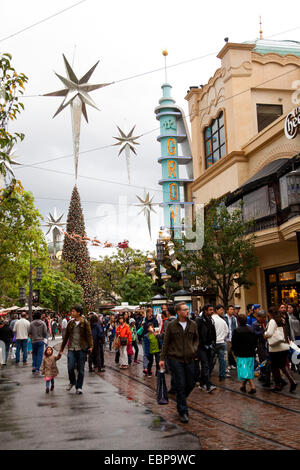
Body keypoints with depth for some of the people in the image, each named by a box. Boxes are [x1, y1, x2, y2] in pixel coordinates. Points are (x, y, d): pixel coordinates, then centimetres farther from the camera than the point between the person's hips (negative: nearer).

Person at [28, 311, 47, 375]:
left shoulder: (31, 323, -2)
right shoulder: (43, 323, -5)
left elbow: (29, 333, -2)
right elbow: (45, 332, -6)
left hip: (34, 341, 2)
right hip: (41, 341, -1)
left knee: (34, 354, 20)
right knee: (39, 355, 2)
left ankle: (34, 366, 11)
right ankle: (37, 370, -1)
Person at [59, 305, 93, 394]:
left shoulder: (85, 323, -2)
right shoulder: (70, 323, 9)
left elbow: (89, 335, -6)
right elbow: (66, 336, 16)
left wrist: (90, 346, -19)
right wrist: (62, 348, 18)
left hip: (81, 349, -3)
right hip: (71, 349, 3)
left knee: (80, 369, 3)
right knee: (70, 368, -5)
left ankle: (79, 387, 16)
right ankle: (72, 382, 23)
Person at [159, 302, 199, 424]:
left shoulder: (193, 324, 4)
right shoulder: (171, 325, -5)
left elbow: (196, 339, 17)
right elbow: (166, 343, 0)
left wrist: (194, 348, -2)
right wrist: (162, 358, -1)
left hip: (189, 359, 4)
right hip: (175, 359, -4)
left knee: (191, 384, 9)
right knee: (181, 385, -5)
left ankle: (180, 400, 37)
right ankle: (183, 411, 7)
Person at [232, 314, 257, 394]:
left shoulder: (236, 330, -11)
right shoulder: (251, 329, 4)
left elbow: (233, 343, -7)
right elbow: (255, 342, 10)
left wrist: (235, 351, 9)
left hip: (241, 354, -5)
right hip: (251, 354, 5)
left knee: (245, 371, -4)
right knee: (249, 370, 14)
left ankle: (252, 387, -15)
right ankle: (243, 386, 20)